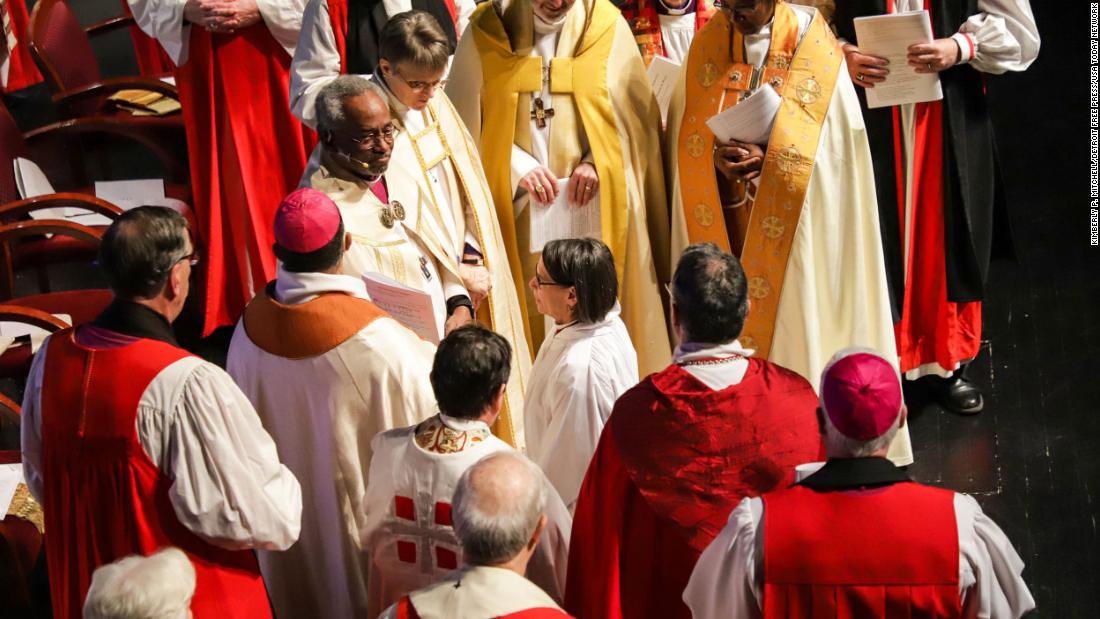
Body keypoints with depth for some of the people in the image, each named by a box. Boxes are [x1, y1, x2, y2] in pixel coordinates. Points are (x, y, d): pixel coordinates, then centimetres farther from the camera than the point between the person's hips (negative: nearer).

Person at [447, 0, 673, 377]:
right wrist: (517, 165, -13)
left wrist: (599, 162, -12)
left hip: (596, 208, 0)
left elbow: (638, 113, 3)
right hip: (517, 211, 0)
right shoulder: (486, 31, -2)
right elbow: (464, 121, 1)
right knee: (528, 320, 3)